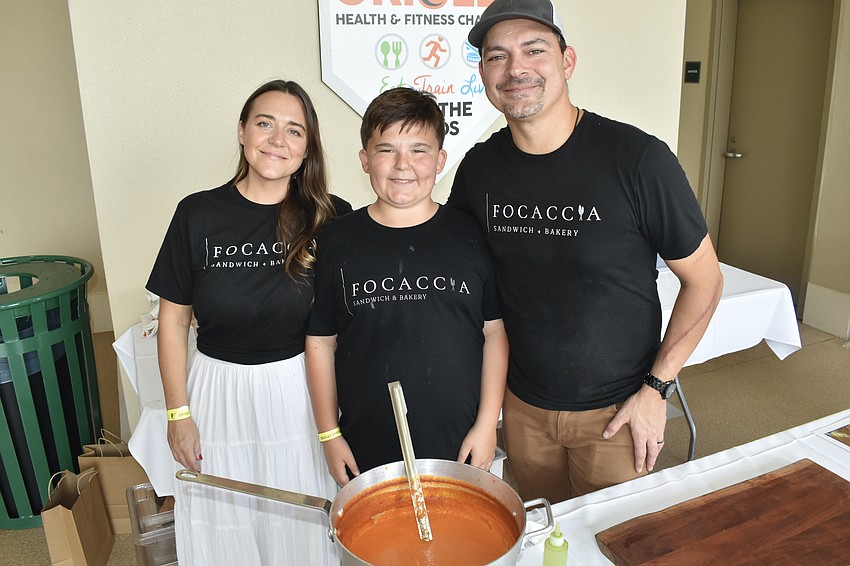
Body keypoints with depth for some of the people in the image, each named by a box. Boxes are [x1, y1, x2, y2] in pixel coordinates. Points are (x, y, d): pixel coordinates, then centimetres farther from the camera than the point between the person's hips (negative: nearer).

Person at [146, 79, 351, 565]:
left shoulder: (332, 218, -7)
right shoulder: (198, 214, -7)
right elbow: (174, 321, 1)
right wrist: (179, 414, 1)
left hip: (302, 393, 0)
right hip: (219, 392, 1)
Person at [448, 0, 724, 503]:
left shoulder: (638, 159, -18)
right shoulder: (478, 168, -5)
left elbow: (705, 280, -8)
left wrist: (655, 387, -11)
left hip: (616, 412, -3)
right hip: (523, 408, 4)